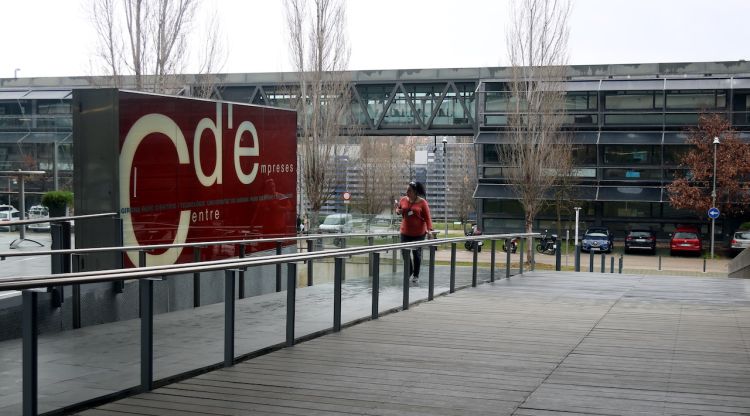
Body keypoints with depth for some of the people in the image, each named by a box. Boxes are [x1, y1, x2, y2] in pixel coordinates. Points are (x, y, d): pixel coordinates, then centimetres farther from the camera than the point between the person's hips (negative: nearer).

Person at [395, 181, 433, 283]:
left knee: (417, 253, 2)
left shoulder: (422, 202, -8)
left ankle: (416, 275, 17)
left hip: (418, 233, -3)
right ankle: (409, 271, 24)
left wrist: (429, 229, -19)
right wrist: (398, 210, -5)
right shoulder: (403, 200, 3)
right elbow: (398, 210, 19)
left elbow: (427, 217, -8)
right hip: (405, 232, 3)